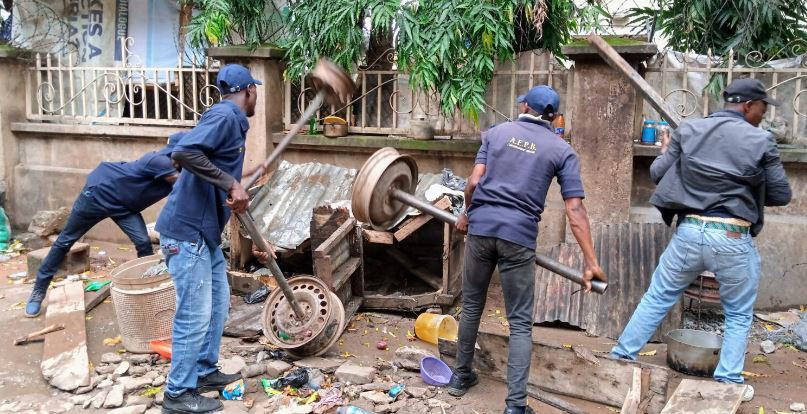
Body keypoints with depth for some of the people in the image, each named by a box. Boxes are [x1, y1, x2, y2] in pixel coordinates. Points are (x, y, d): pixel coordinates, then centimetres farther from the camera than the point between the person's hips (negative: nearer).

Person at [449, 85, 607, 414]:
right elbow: (575, 209, -2)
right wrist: (591, 261, -3)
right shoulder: (562, 150, 6)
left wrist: (467, 214, 22)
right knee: (520, 323, 5)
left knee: (471, 306, 19)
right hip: (519, 236, -2)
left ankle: (461, 376, 34)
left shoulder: (498, 132, 11)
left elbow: (474, 182, 2)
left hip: (481, 227, 2)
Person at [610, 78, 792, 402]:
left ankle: (622, 355, 25)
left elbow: (657, 173, 6)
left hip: (689, 231, 3)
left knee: (657, 298, 17)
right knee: (739, 315, 18)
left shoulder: (688, 130, 2)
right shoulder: (761, 141, -4)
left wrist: (666, 153, 27)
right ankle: (728, 383, 21)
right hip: (733, 239, -2)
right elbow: (781, 195, 2)